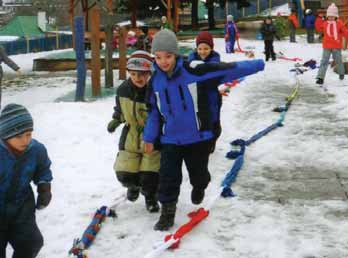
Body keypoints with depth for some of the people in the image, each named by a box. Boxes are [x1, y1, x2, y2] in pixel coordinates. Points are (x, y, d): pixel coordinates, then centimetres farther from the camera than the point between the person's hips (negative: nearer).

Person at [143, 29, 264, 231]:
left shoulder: (193, 71, -16)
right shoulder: (155, 81, -3)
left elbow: (225, 70, -11)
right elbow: (154, 111, 9)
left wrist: (256, 65, -8)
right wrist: (149, 137, 10)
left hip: (198, 137, -2)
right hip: (170, 139, 2)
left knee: (198, 174, 15)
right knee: (168, 176, -3)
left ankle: (199, 187, 49)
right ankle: (167, 211, 14)